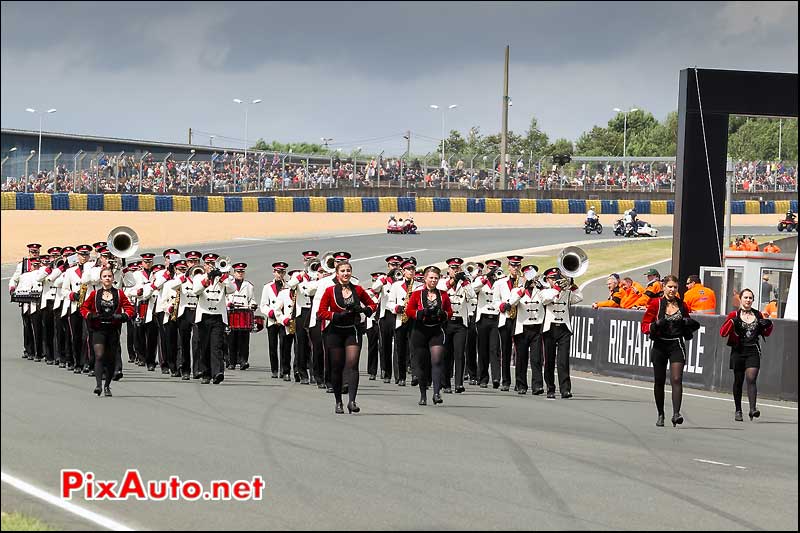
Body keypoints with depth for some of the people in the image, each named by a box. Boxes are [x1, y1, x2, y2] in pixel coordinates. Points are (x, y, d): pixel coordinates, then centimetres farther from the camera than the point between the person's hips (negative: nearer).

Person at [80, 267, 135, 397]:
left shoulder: (119, 294, 5)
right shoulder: (95, 294, 5)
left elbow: (129, 308, 5)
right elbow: (84, 308, 11)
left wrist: (122, 316, -14)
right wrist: (91, 316, -8)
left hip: (114, 330, 1)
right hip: (98, 330, -1)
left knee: (111, 359, 7)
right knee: (99, 356, -16)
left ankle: (107, 386, 21)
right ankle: (98, 385, -24)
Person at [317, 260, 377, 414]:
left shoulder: (358, 290, 5)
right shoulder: (330, 291, -1)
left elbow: (372, 304, 15)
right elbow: (321, 312, -4)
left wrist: (364, 309, -6)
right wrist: (337, 315, -18)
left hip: (353, 331, 0)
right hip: (335, 331, 0)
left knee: (352, 364, -14)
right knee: (337, 367, 5)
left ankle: (352, 401, -21)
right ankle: (338, 403, 16)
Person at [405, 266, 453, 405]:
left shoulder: (443, 295, 7)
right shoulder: (417, 294, 3)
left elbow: (450, 312, 11)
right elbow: (409, 310, -1)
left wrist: (443, 314, -11)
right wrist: (423, 312, -16)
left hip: (437, 332, 0)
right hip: (420, 331, 0)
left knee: (437, 361, -15)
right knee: (422, 364, 6)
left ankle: (437, 393, -19)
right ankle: (423, 395, 18)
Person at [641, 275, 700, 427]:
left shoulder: (682, 305, 7)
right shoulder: (655, 304, -1)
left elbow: (686, 323, 21)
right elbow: (644, 326, -2)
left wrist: (691, 324, -1)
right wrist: (656, 326, -21)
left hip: (677, 345, 0)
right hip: (660, 345, 0)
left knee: (676, 379, -15)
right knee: (659, 381, 7)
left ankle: (676, 413, -23)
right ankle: (660, 415, 21)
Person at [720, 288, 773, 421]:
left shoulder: (758, 315, 9)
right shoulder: (734, 315, 2)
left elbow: (765, 333, 21)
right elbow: (723, 332, -6)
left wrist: (768, 325, 0)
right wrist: (732, 322, -20)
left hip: (753, 351, 0)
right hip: (738, 351, 0)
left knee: (751, 379, -14)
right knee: (738, 381, 7)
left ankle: (752, 409, -23)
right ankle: (738, 411, 18)